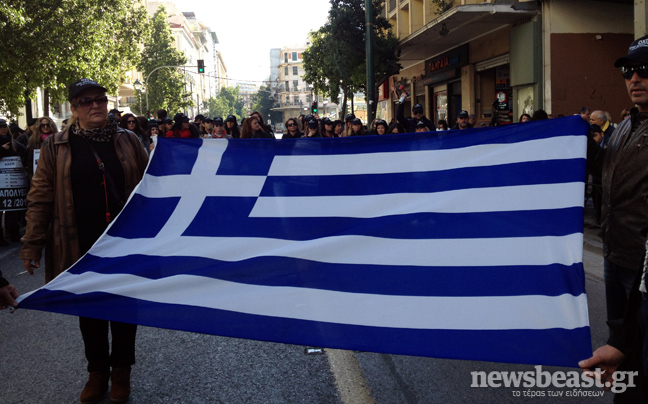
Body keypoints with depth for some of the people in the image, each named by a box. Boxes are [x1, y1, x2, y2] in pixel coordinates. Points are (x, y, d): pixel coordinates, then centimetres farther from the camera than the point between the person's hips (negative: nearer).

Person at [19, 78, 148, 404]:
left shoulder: (128, 141, 4)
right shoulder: (56, 147, 1)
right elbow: (40, 197, 0)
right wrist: (32, 244, -3)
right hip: (81, 247, 0)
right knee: (90, 312, 11)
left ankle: (121, 369, 28)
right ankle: (97, 371, 28)